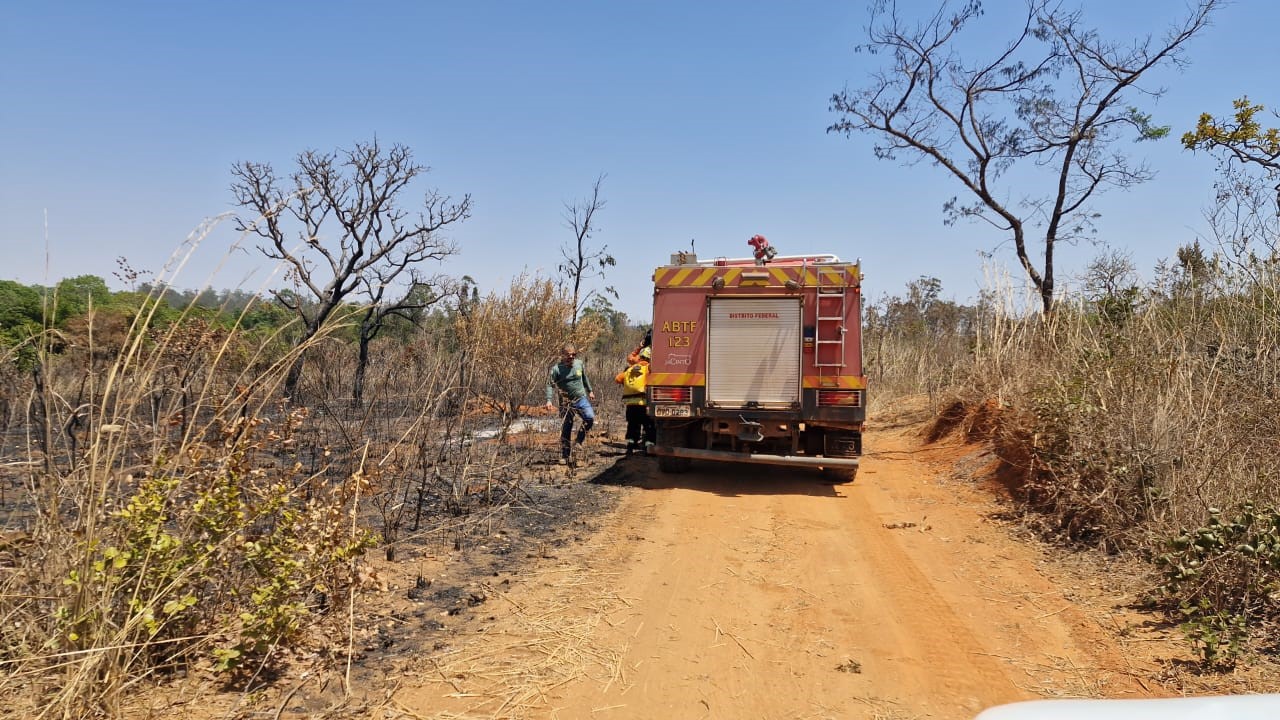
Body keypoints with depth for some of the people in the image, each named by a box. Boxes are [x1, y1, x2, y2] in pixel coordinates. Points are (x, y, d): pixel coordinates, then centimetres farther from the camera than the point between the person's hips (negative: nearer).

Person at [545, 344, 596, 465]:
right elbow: (550, 384, -13)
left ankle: (579, 440, 3)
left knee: (590, 418, -20)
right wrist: (549, 400, -25)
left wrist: (589, 391, 24)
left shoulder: (579, 364, 3)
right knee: (566, 428, 2)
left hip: (581, 398, 3)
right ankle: (564, 456, 13)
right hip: (566, 402, -3)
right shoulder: (556, 368, -9)